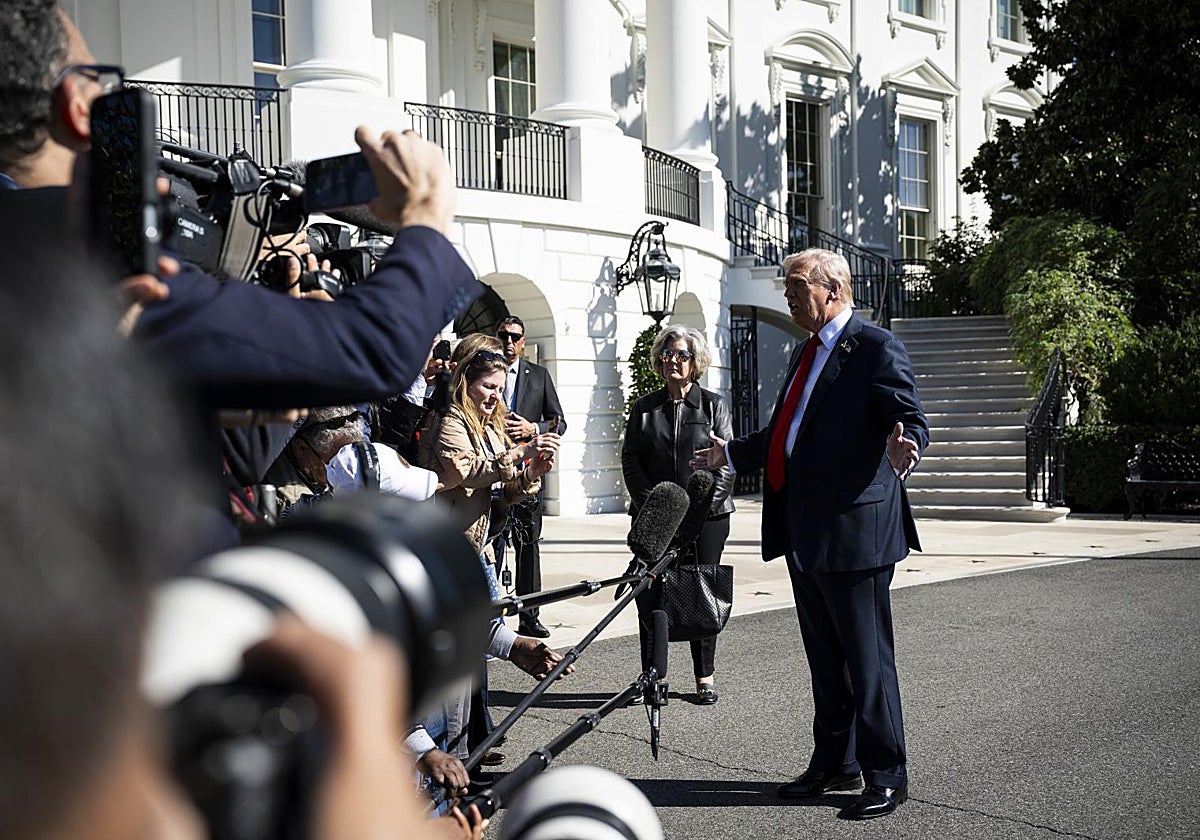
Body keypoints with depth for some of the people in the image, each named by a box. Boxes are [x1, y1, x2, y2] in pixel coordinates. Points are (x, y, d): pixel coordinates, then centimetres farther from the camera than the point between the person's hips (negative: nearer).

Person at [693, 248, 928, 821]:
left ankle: (886, 777, 10)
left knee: (866, 657, -2)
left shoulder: (876, 348, -9)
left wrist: (904, 447, -38)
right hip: (805, 533, 9)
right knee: (825, 658, 17)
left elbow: (912, 420, -16)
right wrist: (731, 454, 34)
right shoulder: (808, 352, 18)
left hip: (854, 529, -9)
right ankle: (835, 765, 29)